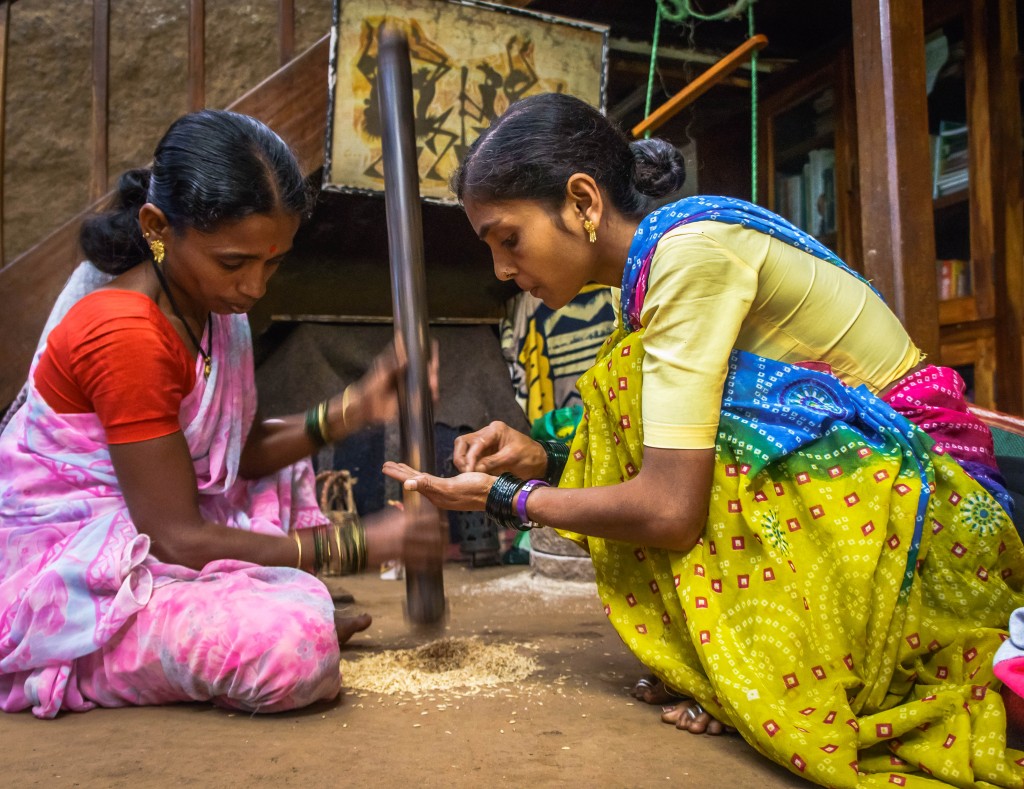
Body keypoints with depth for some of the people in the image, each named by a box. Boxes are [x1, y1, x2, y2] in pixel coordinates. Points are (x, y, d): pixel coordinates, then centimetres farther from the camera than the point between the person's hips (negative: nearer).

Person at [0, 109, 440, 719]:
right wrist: (358, 545, -21)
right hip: (63, 574, -10)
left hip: (137, 539, 10)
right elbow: (177, 537, -23)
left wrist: (351, 411, -12)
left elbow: (243, 450, 4)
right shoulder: (126, 335, -25)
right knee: (295, 649, -32)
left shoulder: (207, 300, 2)